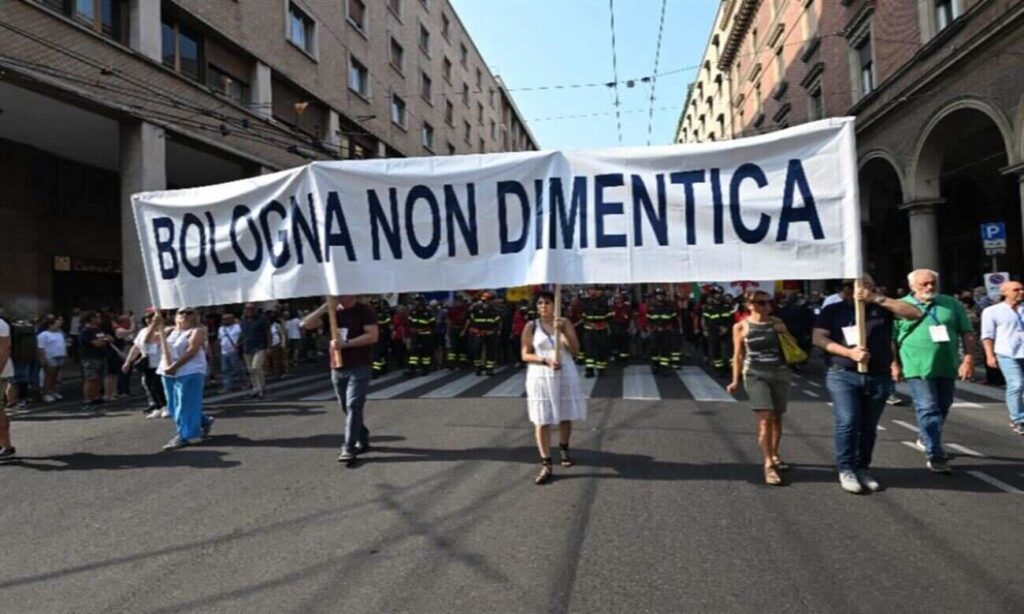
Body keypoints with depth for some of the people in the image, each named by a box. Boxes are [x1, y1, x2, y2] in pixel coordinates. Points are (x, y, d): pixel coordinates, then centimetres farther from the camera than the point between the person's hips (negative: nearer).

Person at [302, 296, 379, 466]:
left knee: (353, 406, -12)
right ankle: (363, 441, 28)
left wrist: (345, 343, -21)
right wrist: (325, 307, -8)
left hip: (359, 368, -6)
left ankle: (348, 449, -9)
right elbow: (306, 324, 3)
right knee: (347, 408, 13)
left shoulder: (364, 311, -6)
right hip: (337, 369, 6)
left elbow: (373, 336, -17)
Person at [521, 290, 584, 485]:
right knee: (542, 421, -3)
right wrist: (545, 360, -19)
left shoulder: (565, 323, 1)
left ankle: (564, 450, 40)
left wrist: (563, 331, -20)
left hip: (565, 375, 2)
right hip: (540, 377, -2)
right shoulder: (531, 326, -2)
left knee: (566, 416, 14)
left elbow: (575, 349, -7)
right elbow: (525, 355, -4)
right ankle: (546, 465, 3)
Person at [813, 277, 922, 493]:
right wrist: (849, 352, -16)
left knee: (868, 426, 8)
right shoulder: (833, 310, 7)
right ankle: (846, 470, 1)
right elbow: (818, 338, -3)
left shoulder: (882, 308, 10)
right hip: (843, 376, -2)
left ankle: (862, 469, 21)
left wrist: (877, 298, -11)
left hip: (879, 377, 2)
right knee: (847, 422, -12)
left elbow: (915, 314, -3)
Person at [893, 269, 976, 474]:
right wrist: (895, 364, -3)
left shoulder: (951, 304, 8)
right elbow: (890, 339, 0)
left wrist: (968, 359, -2)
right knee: (928, 409, -7)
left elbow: (967, 333, 8)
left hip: (947, 367, 4)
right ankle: (935, 455, -5)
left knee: (942, 407, 15)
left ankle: (926, 440, 36)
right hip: (918, 367, -4)